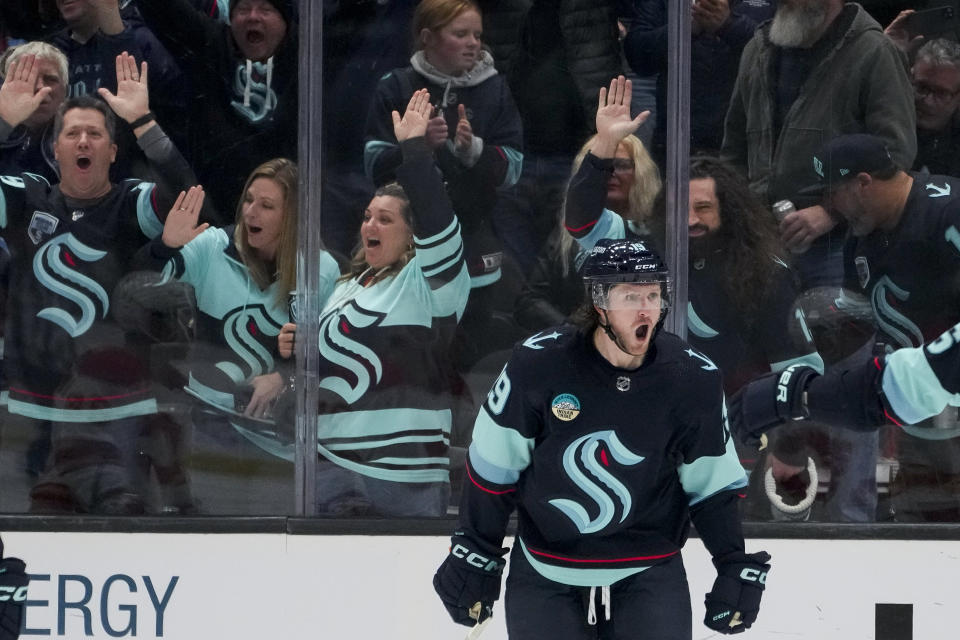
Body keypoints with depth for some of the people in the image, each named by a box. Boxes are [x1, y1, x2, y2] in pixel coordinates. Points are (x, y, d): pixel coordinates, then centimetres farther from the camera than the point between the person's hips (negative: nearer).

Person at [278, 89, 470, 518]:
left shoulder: (429, 280, -3)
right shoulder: (346, 287, 21)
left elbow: (436, 223, -23)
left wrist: (413, 147, -28)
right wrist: (294, 350, 10)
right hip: (332, 463, 7)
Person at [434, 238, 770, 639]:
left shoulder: (693, 380, -9)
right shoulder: (537, 364, -15)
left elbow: (712, 484, 3)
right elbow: (493, 466, -5)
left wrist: (735, 567, 0)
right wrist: (474, 557, -1)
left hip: (649, 572, 1)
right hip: (544, 572, -1)